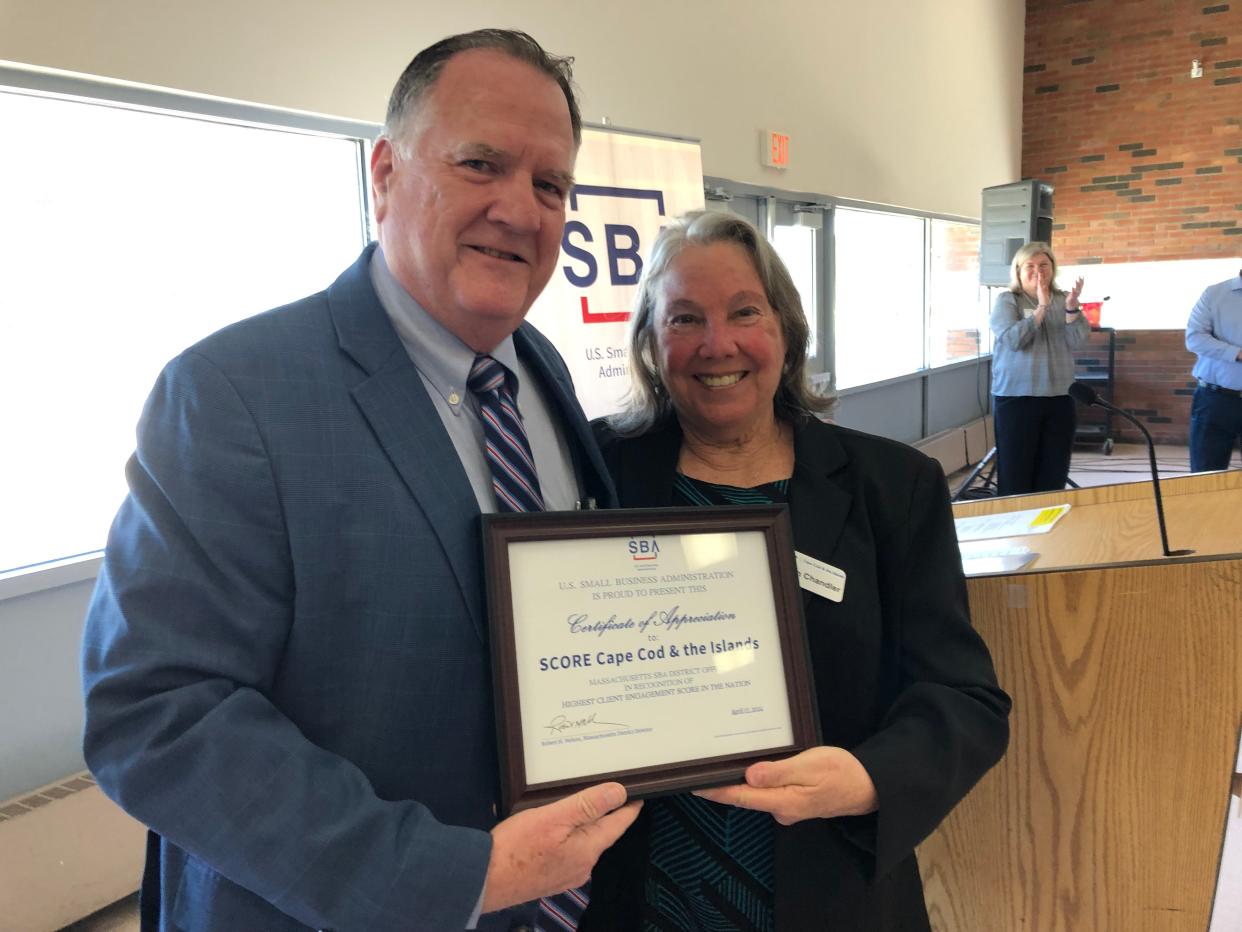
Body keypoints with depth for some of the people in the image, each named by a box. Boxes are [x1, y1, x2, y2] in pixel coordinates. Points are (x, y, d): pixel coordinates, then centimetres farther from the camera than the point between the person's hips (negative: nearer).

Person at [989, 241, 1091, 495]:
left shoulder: (1062, 300, 10)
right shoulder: (1006, 301, 0)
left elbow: (1077, 340, -2)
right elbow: (1012, 339, -15)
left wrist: (1071, 307, -17)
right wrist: (1042, 308, -19)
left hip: (1059, 398, 4)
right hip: (1016, 399, -4)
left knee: (1054, 478, 8)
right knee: (1015, 477, -3)